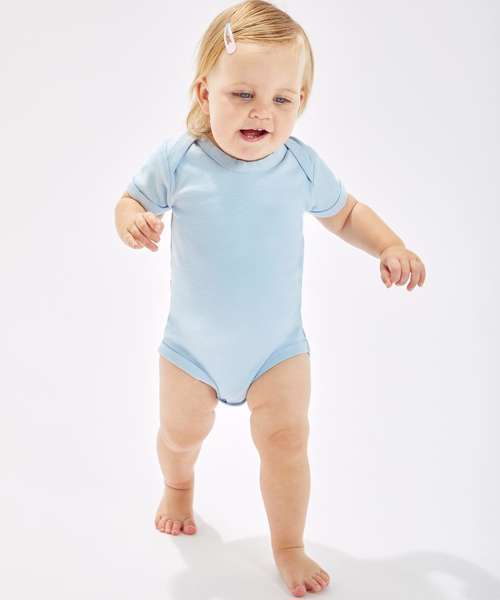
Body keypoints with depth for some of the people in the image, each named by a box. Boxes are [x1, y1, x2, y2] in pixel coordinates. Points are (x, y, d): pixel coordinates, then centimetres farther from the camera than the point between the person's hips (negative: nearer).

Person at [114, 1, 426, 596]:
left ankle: (288, 548, 26)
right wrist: (133, 220, -28)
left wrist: (390, 246, -12)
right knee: (181, 432, 21)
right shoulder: (177, 158, -19)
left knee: (286, 440, 0)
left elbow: (345, 212, 4)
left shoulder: (301, 164, -14)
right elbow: (132, 198, -4)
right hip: (193, 343, 1)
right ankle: (178, 487, 58)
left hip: (278, 345, 0)